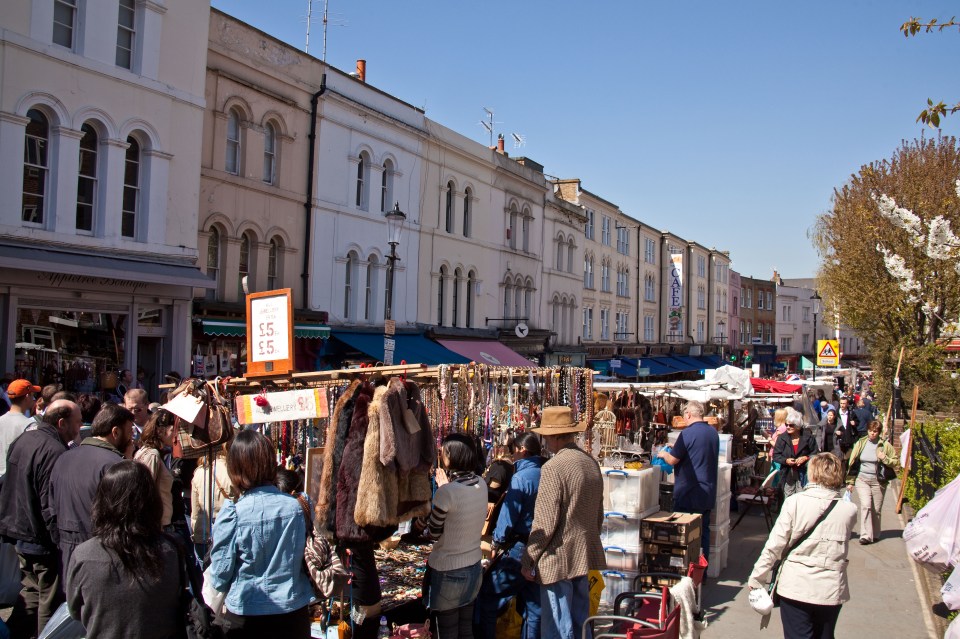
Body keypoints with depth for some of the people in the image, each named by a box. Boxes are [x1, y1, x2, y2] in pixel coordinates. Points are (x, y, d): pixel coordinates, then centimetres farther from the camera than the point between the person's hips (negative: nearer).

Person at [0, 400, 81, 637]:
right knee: (51, 599, 4)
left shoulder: (22, 441, 6)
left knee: (32, 590, 22)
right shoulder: (55, 452, -24)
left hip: (19, 533, 9)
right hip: (43, 539, -9)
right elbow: (52, 507, -25)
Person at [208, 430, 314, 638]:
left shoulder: (232, 515, -16)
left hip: (245, 620, -2)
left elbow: (220, 577, -7)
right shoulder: (296, 507, -9)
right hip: (293, 613, 2)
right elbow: (306, 562, 3)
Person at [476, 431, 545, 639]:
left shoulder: (520, 478, -15)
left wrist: (497, 544, -3)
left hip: (519, 551, -7)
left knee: (487, 598, 3)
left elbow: (508, 516, -16)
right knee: (533, 606, 14)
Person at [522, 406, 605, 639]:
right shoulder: (591, 463, 5)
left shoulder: (553, 468, -19)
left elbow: (545, 522, -19)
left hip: (558, 560, -8)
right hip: (585, 557, 8)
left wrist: (528, 559, -9)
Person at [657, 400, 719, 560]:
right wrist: (677, 448, 25)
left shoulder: (688, 433, -17)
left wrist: (664, 454, 8)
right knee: (703, 530, 12)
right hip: (708, 492, 7)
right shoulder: (713, 432, 7)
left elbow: (673, 460, -13)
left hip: (688, 494, -7)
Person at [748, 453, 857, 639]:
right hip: (831, 590, 2)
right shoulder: (849, 510, -5)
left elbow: (774, 546, -9)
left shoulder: (795, 502, -11)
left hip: (795, 587, -2)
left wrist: (756, 578, 1)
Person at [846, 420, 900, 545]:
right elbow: (853, 463, 8)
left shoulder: (885, 445, -1)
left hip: (878, 481, 0)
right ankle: (866, 535, -15)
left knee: (876, 509, 5)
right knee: (865, 505, -15)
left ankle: (875, 535, 22)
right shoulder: (860, 443, 3)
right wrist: (850, 482, 8)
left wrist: (885, 458, -16)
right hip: (862, 479, 0)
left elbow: (896, 463, 3)